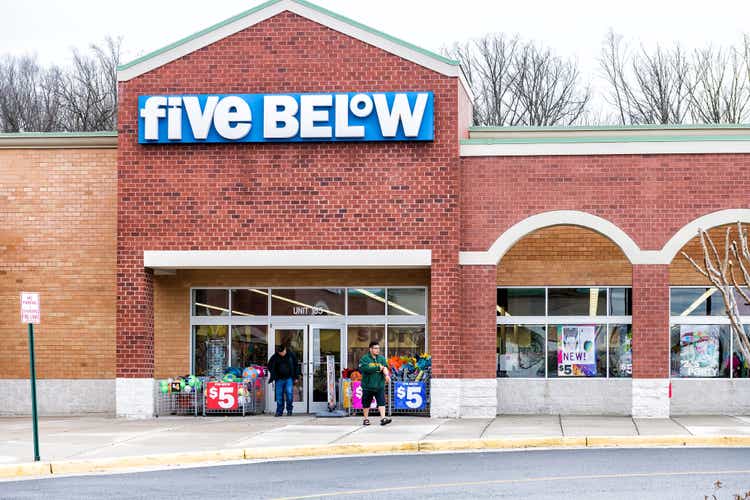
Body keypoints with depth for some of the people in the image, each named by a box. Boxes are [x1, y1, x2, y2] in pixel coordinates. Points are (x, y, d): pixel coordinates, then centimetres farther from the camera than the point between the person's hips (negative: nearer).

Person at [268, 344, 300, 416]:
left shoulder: (291, 355, 0)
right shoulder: (274, 357, -2)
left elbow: (296, 366, 10)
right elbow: (270, 367, 5)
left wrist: (296, 377, 8)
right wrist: (273, 377, -5)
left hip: (289, 378, -1)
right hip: (279, 379, 1)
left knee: (289, 393, -13)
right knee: (279, 395, 0)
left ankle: (289, 409, 4)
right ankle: (279, 411, 10)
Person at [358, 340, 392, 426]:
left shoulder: (381, 358, 10)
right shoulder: (364, 359, -3)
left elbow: (385, 367, -5)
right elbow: (365, 369, -20)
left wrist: (386, 375, -26)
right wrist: (378, 368, -13)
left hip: (379, 385, 2)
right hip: (368, 385, -2)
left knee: (381, 402, -9)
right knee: (366, 403, 8)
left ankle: (383, 418, -15)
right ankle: (366, 419, 22)